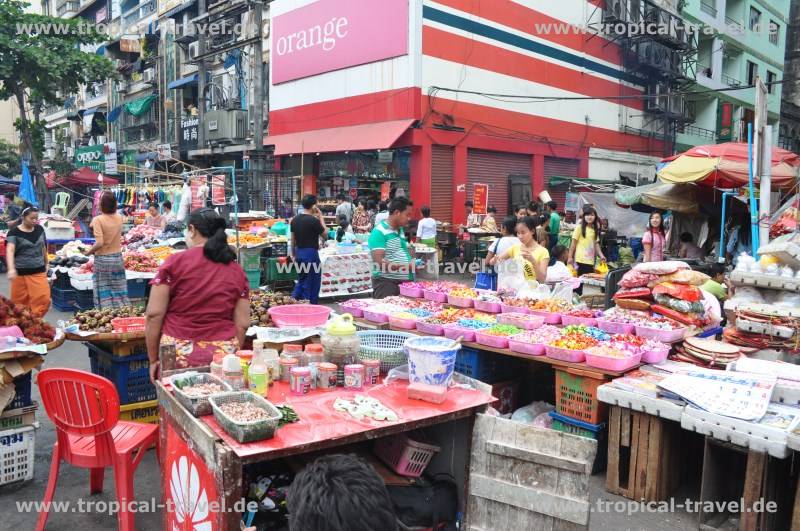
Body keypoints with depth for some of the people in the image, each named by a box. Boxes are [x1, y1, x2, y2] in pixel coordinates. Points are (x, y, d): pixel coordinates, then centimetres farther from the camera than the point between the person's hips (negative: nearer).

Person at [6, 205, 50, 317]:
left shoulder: (40, 229, 5)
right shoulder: (14, 233, -10)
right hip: (21, 273, -3)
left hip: (39, 272, 3)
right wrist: (11, 269, -39)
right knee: (20, 301, 6)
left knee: (43, 299, -7)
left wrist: (46, 264, 22)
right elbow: (10, 250, -24)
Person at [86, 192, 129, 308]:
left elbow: (99, 243, -21)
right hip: (118, 257, 4)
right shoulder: (119, 218, 0)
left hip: (103, 259, -4)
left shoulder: (98, 220, -14)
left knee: (104, 292, 4)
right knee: (119, 290, 11)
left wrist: (89, 251, -6)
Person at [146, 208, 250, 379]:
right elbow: (242, 324, 3)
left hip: (177, 355, -2)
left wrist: (153, 359, 4)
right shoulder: (237, 270, 3)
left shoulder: (174, 262, -4)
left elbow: (154, 314, -5)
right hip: (223, 356, 2)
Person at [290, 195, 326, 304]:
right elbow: (324, 233, -2)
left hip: (299, 252, 7)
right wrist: (320, 217, 2)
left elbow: (293, 239, 12)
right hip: (311, 253, -7)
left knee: (301, 280, 20)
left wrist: (293, 254, 21)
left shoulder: (295, 219, 5)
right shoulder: (314, 220, -16)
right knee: (312, 282, 4)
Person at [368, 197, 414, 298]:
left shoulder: (401, 230, 15)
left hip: (406, 281, 8)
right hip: (386, 282, -8)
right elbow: (379, 263, -20)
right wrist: (406, 266, -23)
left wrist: (413, 264, 10)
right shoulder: (379, 232, -12)